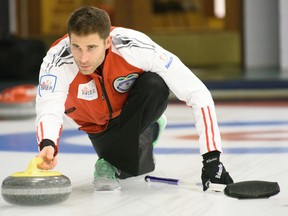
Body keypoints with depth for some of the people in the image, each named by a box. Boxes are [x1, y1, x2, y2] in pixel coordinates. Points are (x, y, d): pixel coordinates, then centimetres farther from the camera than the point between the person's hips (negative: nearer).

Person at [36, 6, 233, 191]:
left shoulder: (134, 46, -37)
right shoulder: (58, 60, -35)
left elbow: (197, 94, -36)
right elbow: (49, 111, -47)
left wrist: (212, 157, -42)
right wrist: (47, 144, -71)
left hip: (138, 111, -1)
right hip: (98, 125, 1)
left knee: (155, 84, -33)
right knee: (137, 167, -20)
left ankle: (110, 161, -18)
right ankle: (148, 132, 13)